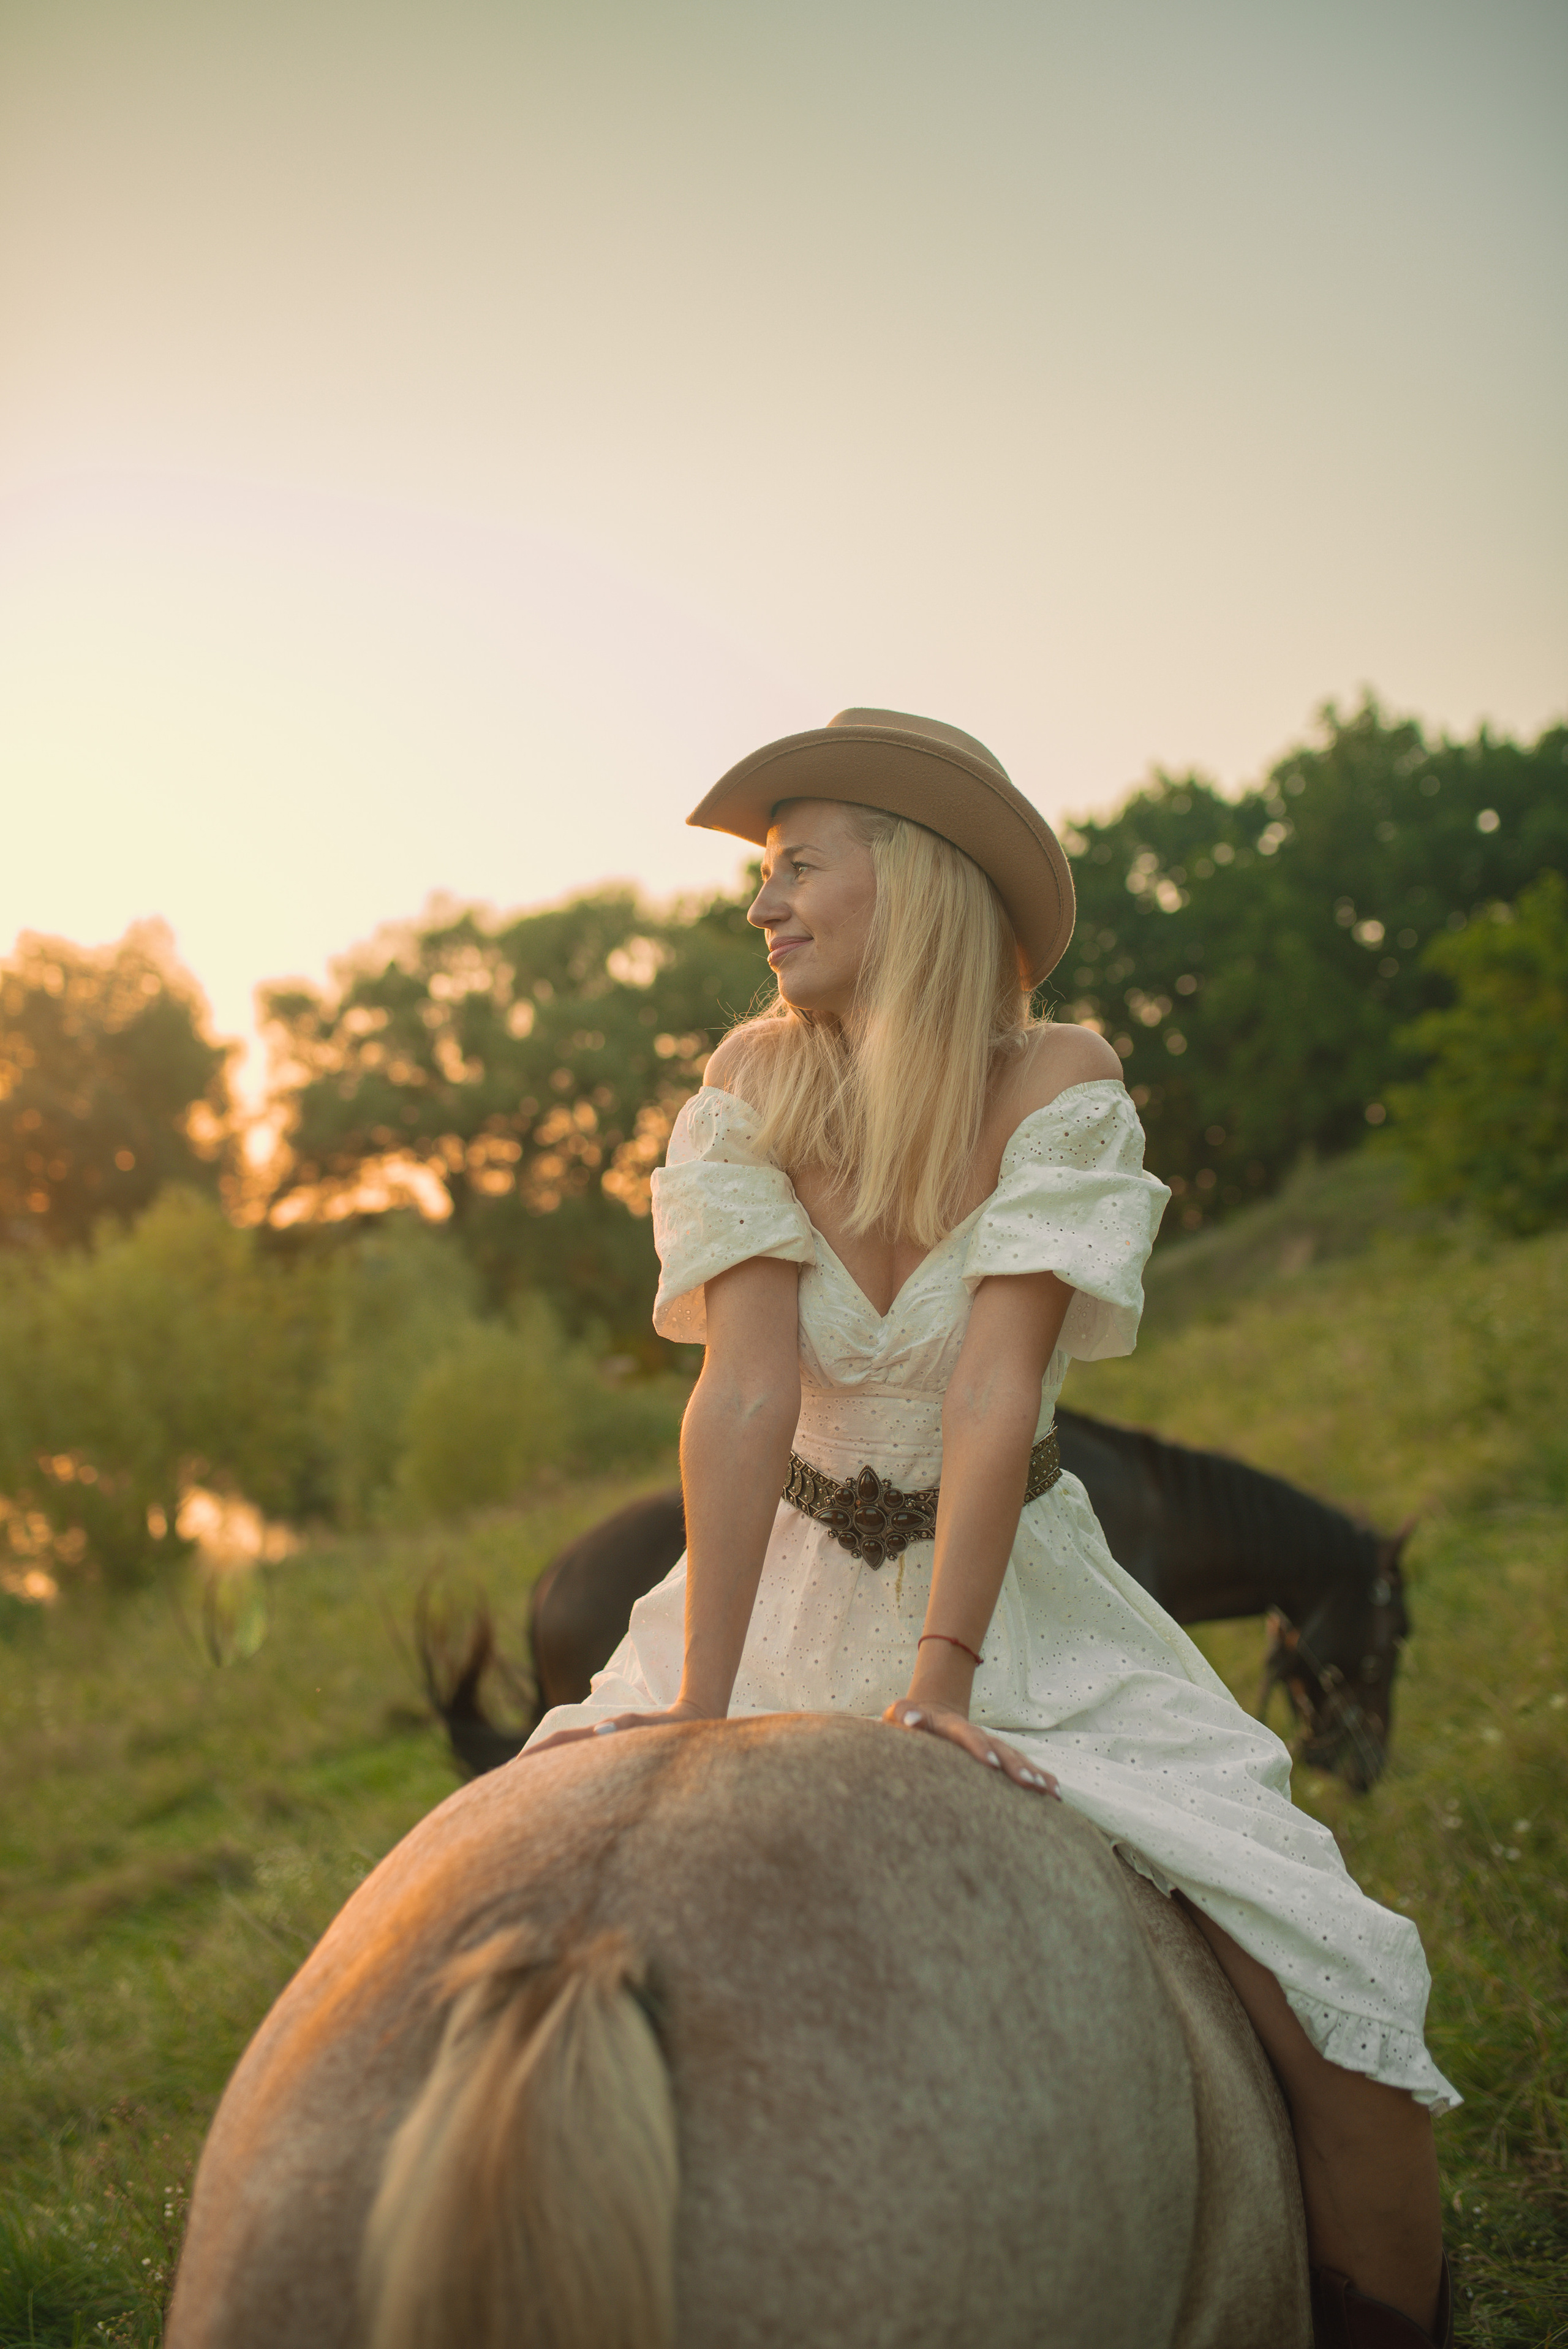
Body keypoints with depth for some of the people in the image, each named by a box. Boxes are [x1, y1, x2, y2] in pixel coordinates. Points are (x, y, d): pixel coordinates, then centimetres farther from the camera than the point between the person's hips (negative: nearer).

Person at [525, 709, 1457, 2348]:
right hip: (795, 1587, 2)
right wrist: (697, 1699, -31)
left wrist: (943, 1675, -34)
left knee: (1317, 1994, -17)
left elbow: (995, 1388, -25)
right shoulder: (750, 1093, -11)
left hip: (1014, 1597, -2)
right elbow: (747, 1390, -22)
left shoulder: (1058, 1090, -16)